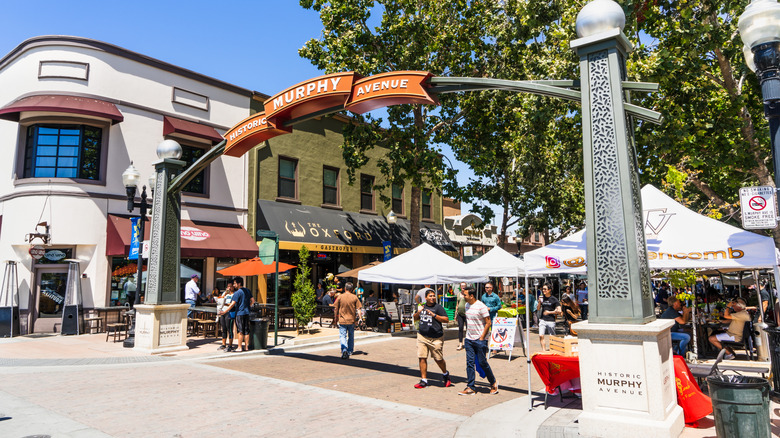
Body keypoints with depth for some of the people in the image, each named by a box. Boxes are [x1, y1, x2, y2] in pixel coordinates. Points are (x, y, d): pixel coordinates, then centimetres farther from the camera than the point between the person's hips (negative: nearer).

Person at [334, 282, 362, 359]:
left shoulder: (340, 297, -5)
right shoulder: (354, 297, -3)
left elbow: (335, 309, 0)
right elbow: (359, 308, -4)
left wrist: (335, 318, 11)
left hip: (342, 320, -2)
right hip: (351, 320, 2)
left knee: (342, 336, -1)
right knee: (351, 336, 18)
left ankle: (344, 349, -23)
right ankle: (350, 351, 29)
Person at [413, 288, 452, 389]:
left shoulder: (438, 307, -6)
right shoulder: (423, 307, 11)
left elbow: (446, 320, -12)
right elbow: (415, 318, 22)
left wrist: (434, 315, -20)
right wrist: (418, 312, 0)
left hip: (436, 338, -4)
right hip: (422, 336, 4)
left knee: (438, 359, 5)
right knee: (422, 358, 0)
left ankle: (445, 374, 34)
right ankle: (424, 380, 9)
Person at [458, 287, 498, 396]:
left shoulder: (481, 306, -15)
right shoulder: (467, 305, 8)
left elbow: (488, 323, -14)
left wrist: (482, 338, -14)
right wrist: (467, 333, 14)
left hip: (480, 339, -6)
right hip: (469, 339, 6)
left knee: (482, 362, 1)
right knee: (469, 363, 4)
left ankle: (493, 382, 23)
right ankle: (470, 387, 9)